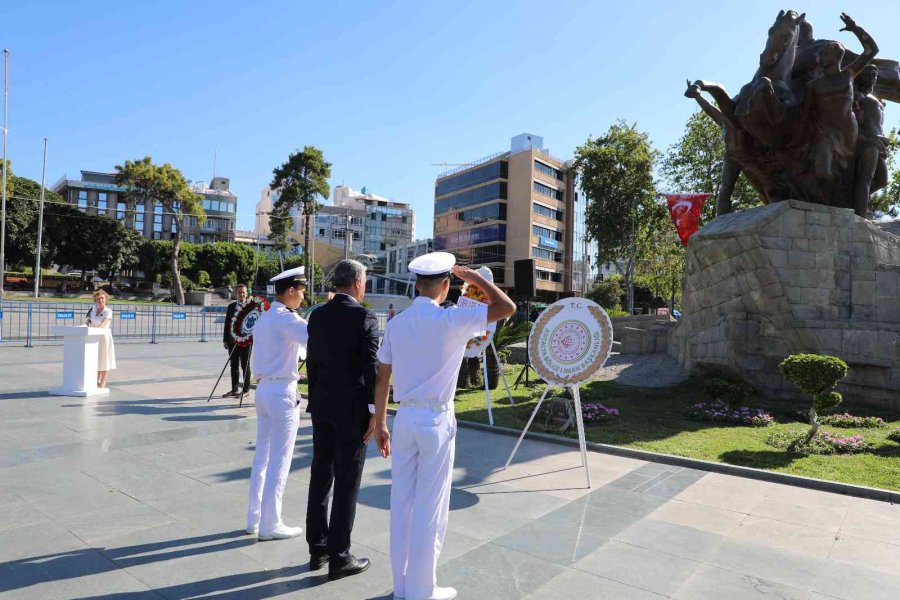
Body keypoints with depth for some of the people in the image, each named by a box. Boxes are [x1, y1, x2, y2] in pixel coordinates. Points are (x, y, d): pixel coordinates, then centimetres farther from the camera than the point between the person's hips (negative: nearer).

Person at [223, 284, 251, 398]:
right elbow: (227, 323, 11)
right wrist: (225, 339, 7)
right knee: (234, 365, 11)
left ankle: (245, 390, 10)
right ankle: (234, 389, 20)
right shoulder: (231, 306, 10)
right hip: (232, 340, 4)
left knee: (245, 366, 3)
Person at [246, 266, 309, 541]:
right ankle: (269, 525, 9)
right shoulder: (285, 318, -16)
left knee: (262, 456, 15)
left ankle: (254, 519, 26)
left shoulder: (263, 318, 13)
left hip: (263, 389, 9)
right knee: (279, 461, 0)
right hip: (283, 393, -9)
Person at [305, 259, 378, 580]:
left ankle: (318, 548, 26)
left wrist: (316, 400, 18)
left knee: (320, 476, 14)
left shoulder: (317, 316, 6)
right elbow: (372, 368, -16)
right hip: (352, 408, -6)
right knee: (347, 482, 2)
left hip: (321, 405, 7)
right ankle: (339, 557, 12)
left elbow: (311, 363, 10)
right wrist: (375, 412, -10)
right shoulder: (365, 317, -13)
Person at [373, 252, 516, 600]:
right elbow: (507, 308, -13)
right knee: (430, 507, 6)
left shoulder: (396, 323, 3)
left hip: (404, 419, 6)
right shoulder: (450, 319, -13)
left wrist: (380, 424, 15)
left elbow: (382, 378, 6)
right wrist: (472, 276, -2)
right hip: (436, 421, -5)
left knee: (401, 502, 14)